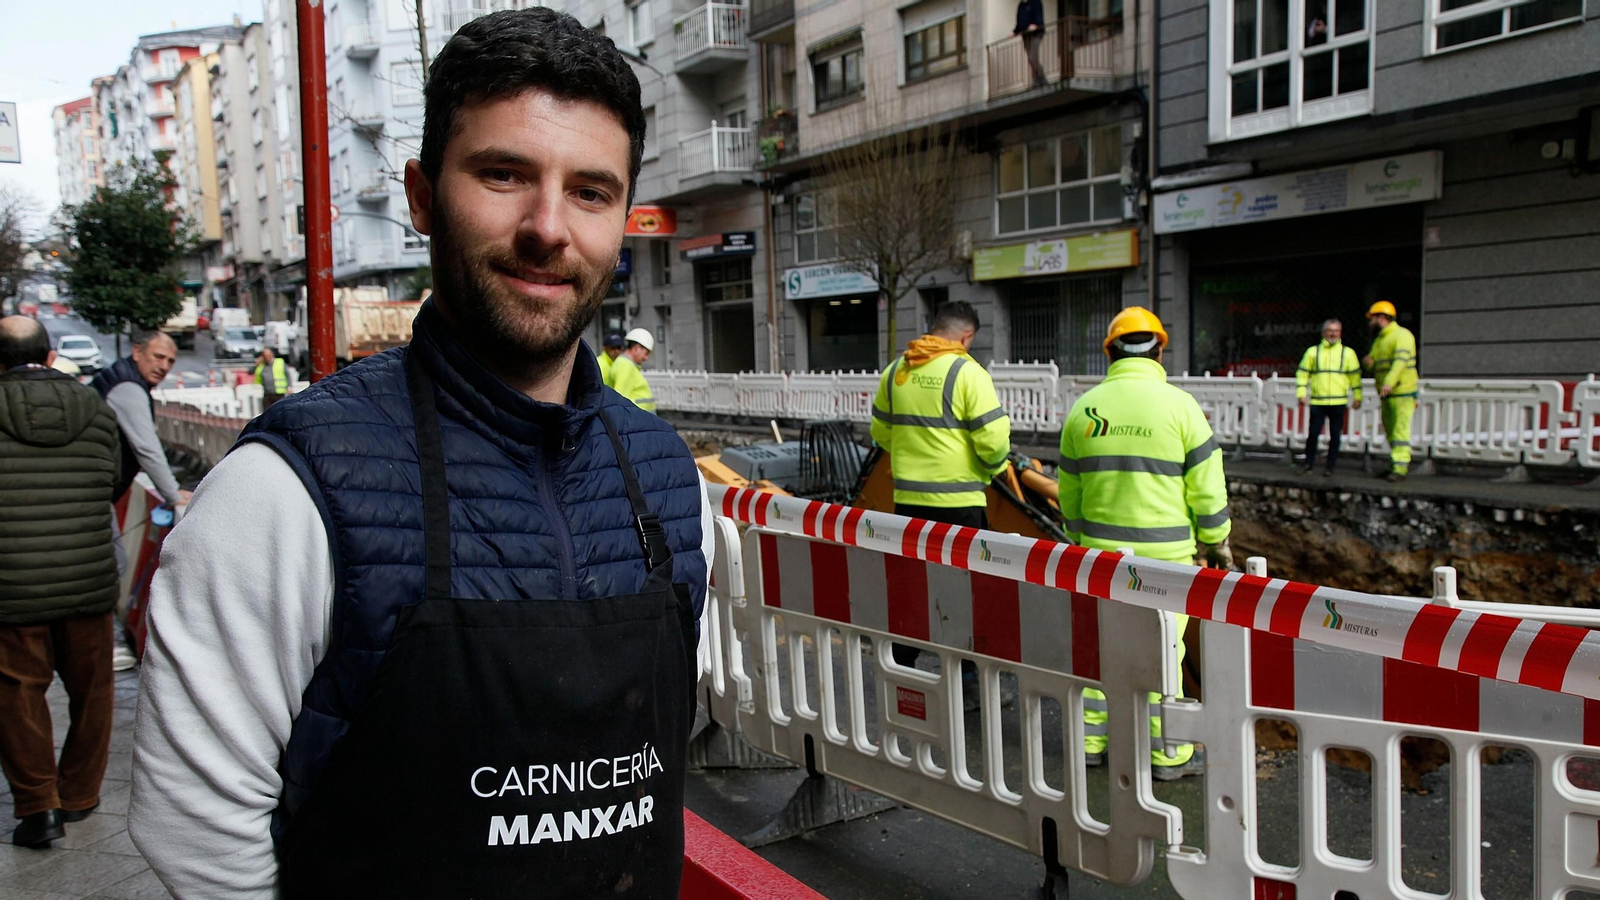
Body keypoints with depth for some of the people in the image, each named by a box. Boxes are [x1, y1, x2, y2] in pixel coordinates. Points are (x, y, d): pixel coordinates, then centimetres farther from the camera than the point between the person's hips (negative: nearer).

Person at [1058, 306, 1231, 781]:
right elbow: (1206, 487, -6)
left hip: (1100, 548, 3)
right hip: (1165, 553, -3)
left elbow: (1069, 490, 10)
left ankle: (1092, 741, 22)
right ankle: (1168, 754, 14)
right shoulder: (1179, 405, -8)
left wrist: (1079, 540, 23)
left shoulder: (1084, 408, 2)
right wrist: (1217, 542, 7)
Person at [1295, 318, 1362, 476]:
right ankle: (1308, 464, 7)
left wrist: (1357, 397, 4)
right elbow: (1302, 373, 8)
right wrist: (1301, 392, -2)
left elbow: (1355, 376, 9)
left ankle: (1330, 466, 12)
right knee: (1313, 433, -3)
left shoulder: (1348, 353, 8)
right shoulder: (1313, 352, 8)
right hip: (1317, 402, 0)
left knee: (1335, 435, 4)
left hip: (1338, 402, 0)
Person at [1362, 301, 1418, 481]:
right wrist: (1369, 363, -3)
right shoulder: (1379, 340, 19)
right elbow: (1375, 364, 23)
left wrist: (1389, 382, -38)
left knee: (1400, 430, -12)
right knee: (1390, 431, 13)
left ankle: (1400, 468, -13)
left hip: (1402, 393, -9)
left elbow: (1401, 360, -25)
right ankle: (1397, 464, 23)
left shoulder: (1402, 335, -10)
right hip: (1386, 394, 9)